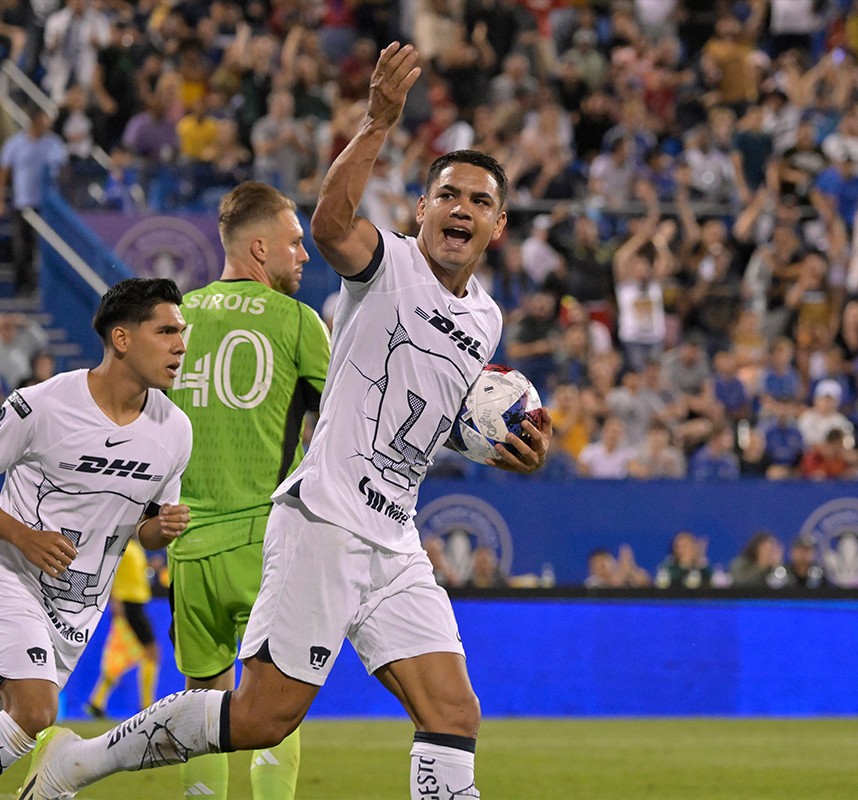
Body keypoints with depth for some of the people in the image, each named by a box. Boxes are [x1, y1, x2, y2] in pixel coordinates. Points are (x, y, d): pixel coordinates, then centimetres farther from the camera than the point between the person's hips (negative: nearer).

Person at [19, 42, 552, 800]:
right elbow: (331, 225, -30)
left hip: (394, 542, 7)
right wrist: (378, 123, -43)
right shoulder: (389, 262, -6)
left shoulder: (485, 318, 16)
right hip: (324, 519, -7)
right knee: (263, 719, -9)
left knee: (454, 717, -5)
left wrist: (514, 447, 13)